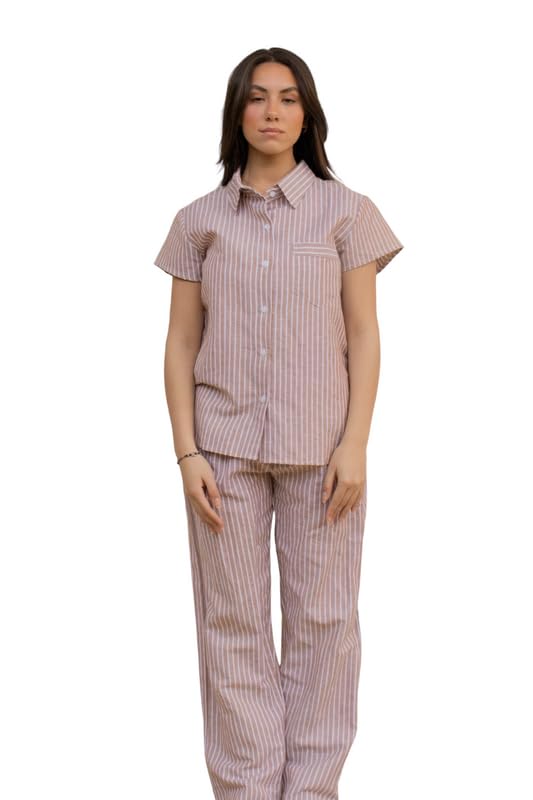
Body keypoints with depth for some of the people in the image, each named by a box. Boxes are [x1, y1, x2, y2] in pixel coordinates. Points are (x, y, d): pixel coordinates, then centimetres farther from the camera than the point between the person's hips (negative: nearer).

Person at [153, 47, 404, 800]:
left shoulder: (345, 212, 5)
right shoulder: (199, 220, 7)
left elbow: (364, 336, 2)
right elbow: (181, 344, 6)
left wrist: (355, 445, -7)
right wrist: (187, 452, -3)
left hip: (318, 446, -1)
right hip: (225, 444, 1)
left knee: (323, 620, 1)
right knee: (232, 621, 3)